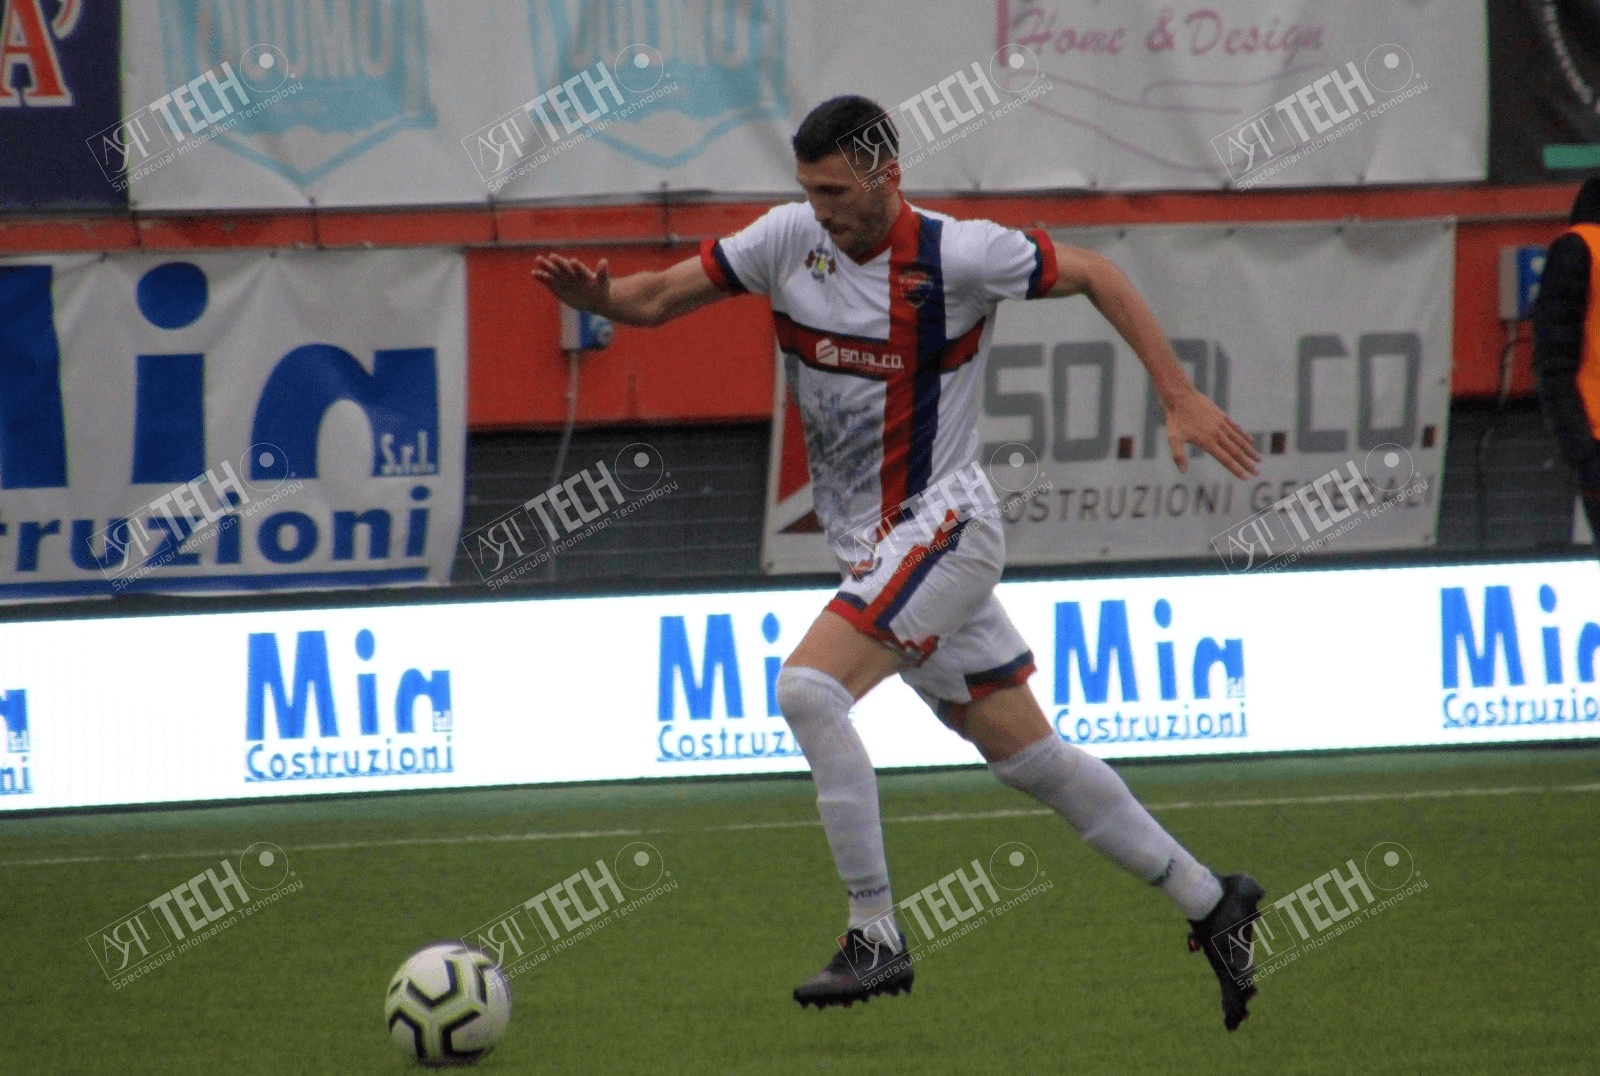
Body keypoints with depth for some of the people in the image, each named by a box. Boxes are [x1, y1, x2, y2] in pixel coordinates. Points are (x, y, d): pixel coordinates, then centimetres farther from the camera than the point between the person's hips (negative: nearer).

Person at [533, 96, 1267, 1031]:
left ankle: (878, 936, -19)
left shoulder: (957, 256, -15)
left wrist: (1182, 400, -7)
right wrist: (593, 295, -19)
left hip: (942, 525, -7)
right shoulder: (790, 239, 0)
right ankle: (1211, 903, 24)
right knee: (1029, 758, 12)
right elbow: (659, 298, 3)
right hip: (877, 548, 7)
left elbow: (1096, 277, -4)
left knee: (810, 688, -24)